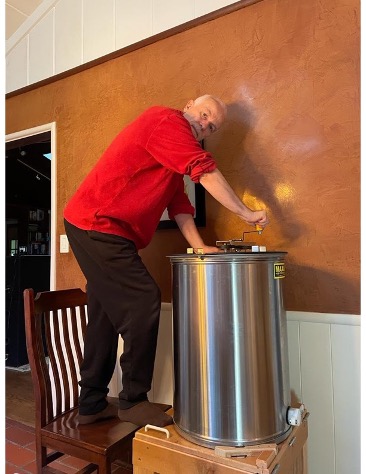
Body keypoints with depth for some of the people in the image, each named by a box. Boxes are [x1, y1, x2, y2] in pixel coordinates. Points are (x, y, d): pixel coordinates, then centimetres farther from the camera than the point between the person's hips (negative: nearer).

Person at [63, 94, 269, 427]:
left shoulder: (175, 147, 22)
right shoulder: (167, 120, -7)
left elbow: (179, 203, 13)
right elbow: (205, 172, -17)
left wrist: (199, 246, 3)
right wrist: (246, 213, -11)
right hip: (98, 225, -10)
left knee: (106, 313, 11)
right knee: (143, 302, -11)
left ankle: (92, 405, 22)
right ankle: (133, 401, 4)